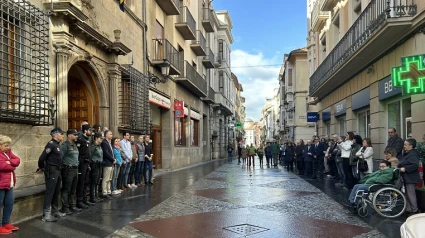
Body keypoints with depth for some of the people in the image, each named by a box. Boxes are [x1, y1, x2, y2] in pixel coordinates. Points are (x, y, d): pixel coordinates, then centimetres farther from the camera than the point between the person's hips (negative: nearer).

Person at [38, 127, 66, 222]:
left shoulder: (58, 144, 13)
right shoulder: (51, 144, -16)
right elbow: (42, 157, -19)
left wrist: (59, 168, 12)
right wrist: (41, 167, -6)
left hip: (57, 171, 9)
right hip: (51, 171, -9)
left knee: (56, 192, 15)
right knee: (49, 192, -7)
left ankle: (55, 211, 25)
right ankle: (46, 214, -3)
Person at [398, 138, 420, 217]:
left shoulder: (412, 155, -19)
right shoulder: (407, 154, 14)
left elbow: (415, 165, -30)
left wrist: (405, 169, -27)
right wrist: (400, 167, 10)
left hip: (411, 178, -11)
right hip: (407, 178, 11)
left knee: (411, 194, -3)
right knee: (407, 194, 16)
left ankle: (414, 210, 7)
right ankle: (408, 209, 25)